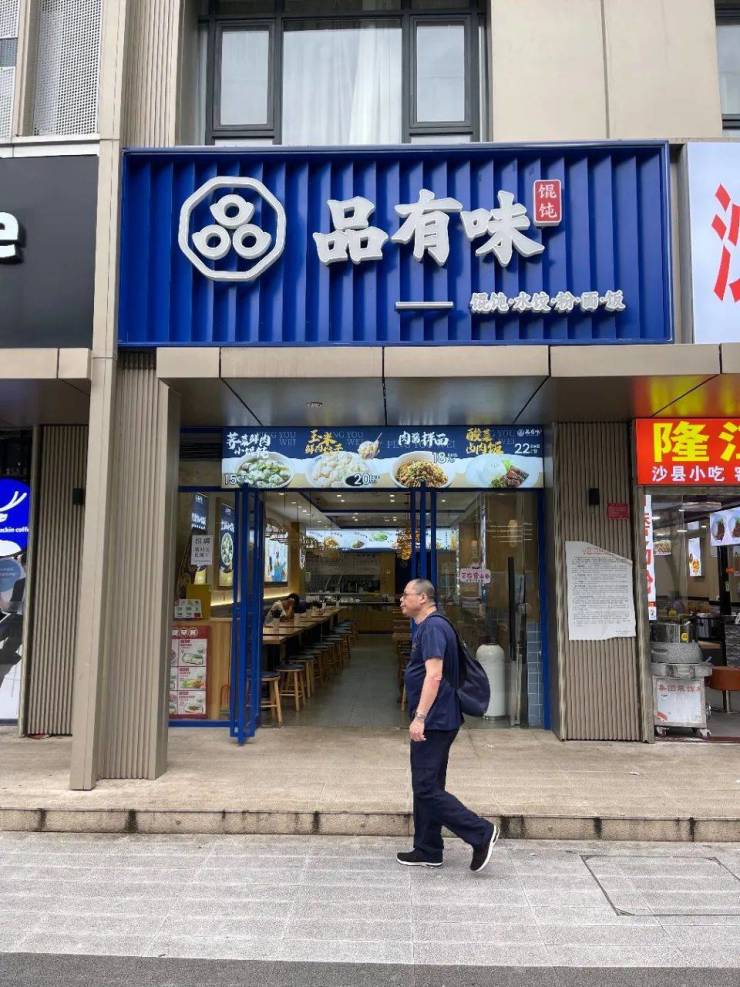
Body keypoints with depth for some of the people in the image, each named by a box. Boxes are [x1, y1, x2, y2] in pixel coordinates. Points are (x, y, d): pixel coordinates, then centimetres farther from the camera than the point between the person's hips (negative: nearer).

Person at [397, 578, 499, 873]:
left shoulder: (432, 627, -16)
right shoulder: (427, 627, 16)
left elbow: (434, 675, -26)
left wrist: (419, 718, -29)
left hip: (434, 722, -10)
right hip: (434, 722, 10)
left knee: (427, 789, -8)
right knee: (426, 787, 14)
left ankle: (481, 833, -4)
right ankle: (427, 851, 22)